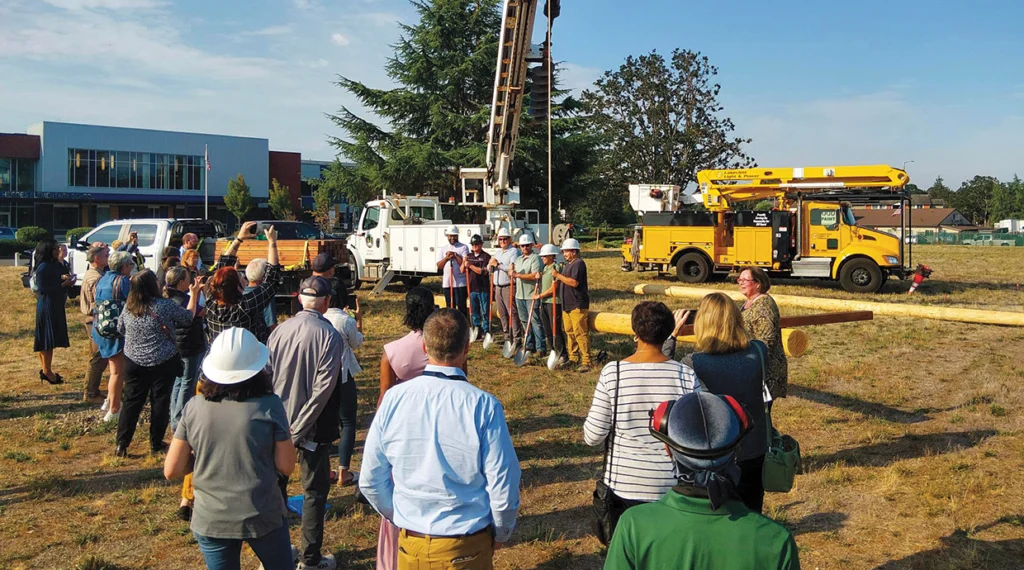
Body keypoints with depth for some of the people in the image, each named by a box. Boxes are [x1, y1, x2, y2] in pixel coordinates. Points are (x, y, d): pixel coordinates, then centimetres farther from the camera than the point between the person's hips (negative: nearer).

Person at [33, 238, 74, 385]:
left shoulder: (54, 264, 9)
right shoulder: (43, 267, -18)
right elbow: (42, 289, -20)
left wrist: (63, 278, -2)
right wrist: (63, 284, -18)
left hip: (55, 305, 9)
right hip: (47, 306, -9)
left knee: (51, 339, 14)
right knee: (47, 339, -2)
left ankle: (46, 370, 22)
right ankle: (46, 371, 6)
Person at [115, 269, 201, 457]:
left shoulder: (128, 307, -2)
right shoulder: (166, 306, -16)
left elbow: (120, 329, 13)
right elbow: (188, 317, -1)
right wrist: (194, 294, 10)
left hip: (134, 362, 4)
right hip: (163, 364, -4)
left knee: (132, 402, 11)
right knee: (160, 402, 8)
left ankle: (122, 445, 12)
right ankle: (156, 444, 16)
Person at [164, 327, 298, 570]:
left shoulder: (195, 407, -6)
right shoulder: (269, 405, -13)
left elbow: (172, 471, -2)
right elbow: (286, 466, -8)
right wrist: (286, 436, 8)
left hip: (210, 520, 2)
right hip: (263, 516, -2)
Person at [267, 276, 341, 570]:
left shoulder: (280, 329, -5)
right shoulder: (328, 335, -15)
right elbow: (324, 387, -20)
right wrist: (300, 427, -15)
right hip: (313, 425, -4)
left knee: (276, 485, 19)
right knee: (315, 490, 10)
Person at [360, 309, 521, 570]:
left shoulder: (393, 399, -10)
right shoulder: (483, 406, -18)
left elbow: (370, 480, -2)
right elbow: (504, 488, -14)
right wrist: (500, 535, 5)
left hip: (410, 545, 2)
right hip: (466, 547, -2)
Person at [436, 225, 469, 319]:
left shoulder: (463, 247, 0)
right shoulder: (443, 249, 12)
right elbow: (439, 266, 3)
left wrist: (455, 256, -13)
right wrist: (446, 258, -12)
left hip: (460, 282, -4)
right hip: (446, 283, 4)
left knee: (461, 306, -3)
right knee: (450, 307, 10)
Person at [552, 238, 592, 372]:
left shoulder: (579, 263, -13)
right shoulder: (568, 264, 20)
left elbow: (574, 282, -24)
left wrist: (558, 275, -17)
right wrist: (558, 277, 15)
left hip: (578, 305, -11)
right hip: (567, 304, 11)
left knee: (580, 333, -10)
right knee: (569, 332, 14)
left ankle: (586, 362, -8)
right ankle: (573, 358, 24)